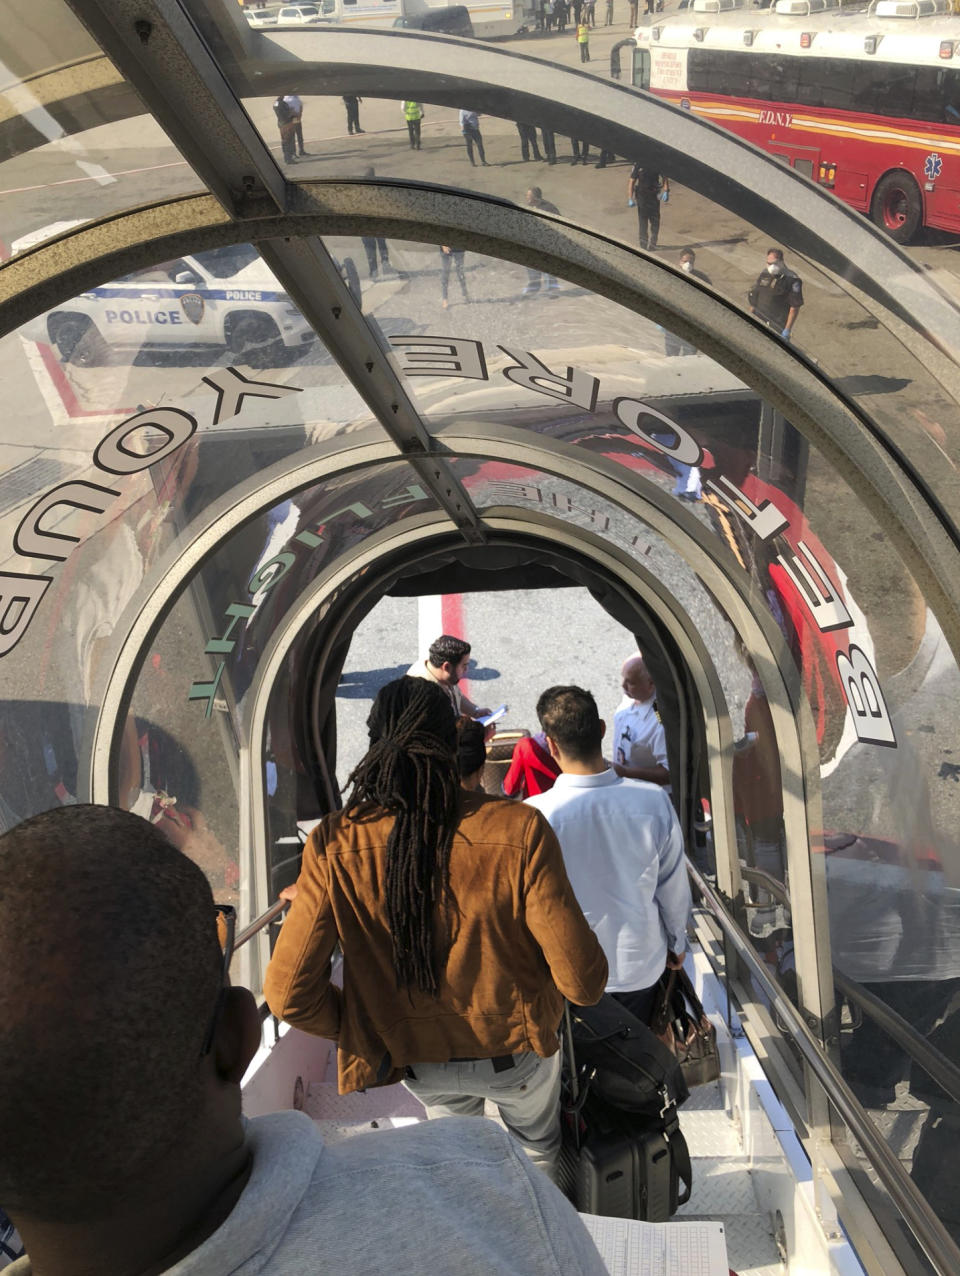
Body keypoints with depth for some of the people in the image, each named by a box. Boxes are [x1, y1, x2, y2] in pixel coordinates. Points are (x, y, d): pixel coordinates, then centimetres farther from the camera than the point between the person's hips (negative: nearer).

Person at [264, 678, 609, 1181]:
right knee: (538, 1149, 35)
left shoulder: (334, 844, -25)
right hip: (515, 1050, -1)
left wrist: (356, 1029, -2)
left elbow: (289, 993, -21)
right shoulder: (520, 831, -30)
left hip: (417, 1061, 2)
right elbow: (582, 980, -25)